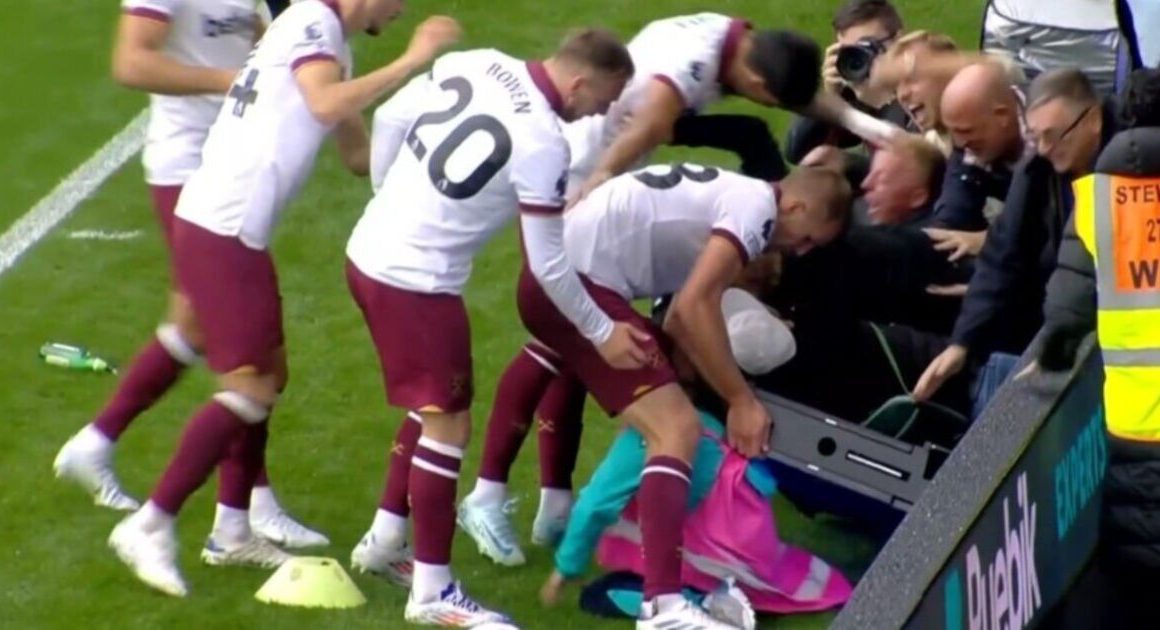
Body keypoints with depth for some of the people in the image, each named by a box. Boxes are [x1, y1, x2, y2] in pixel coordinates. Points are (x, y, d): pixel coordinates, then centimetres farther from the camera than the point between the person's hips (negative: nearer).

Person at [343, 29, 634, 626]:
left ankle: (385, 539, 34)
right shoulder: (542, 145, -20)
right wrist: (602, 333, 0)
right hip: (416, 282, -9)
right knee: (448, 426, 0)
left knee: (433, 409, 22)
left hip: (369, 252, 9)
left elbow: (389, 119, 9)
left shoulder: (476, 62, 0)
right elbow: (548, 265, -13)